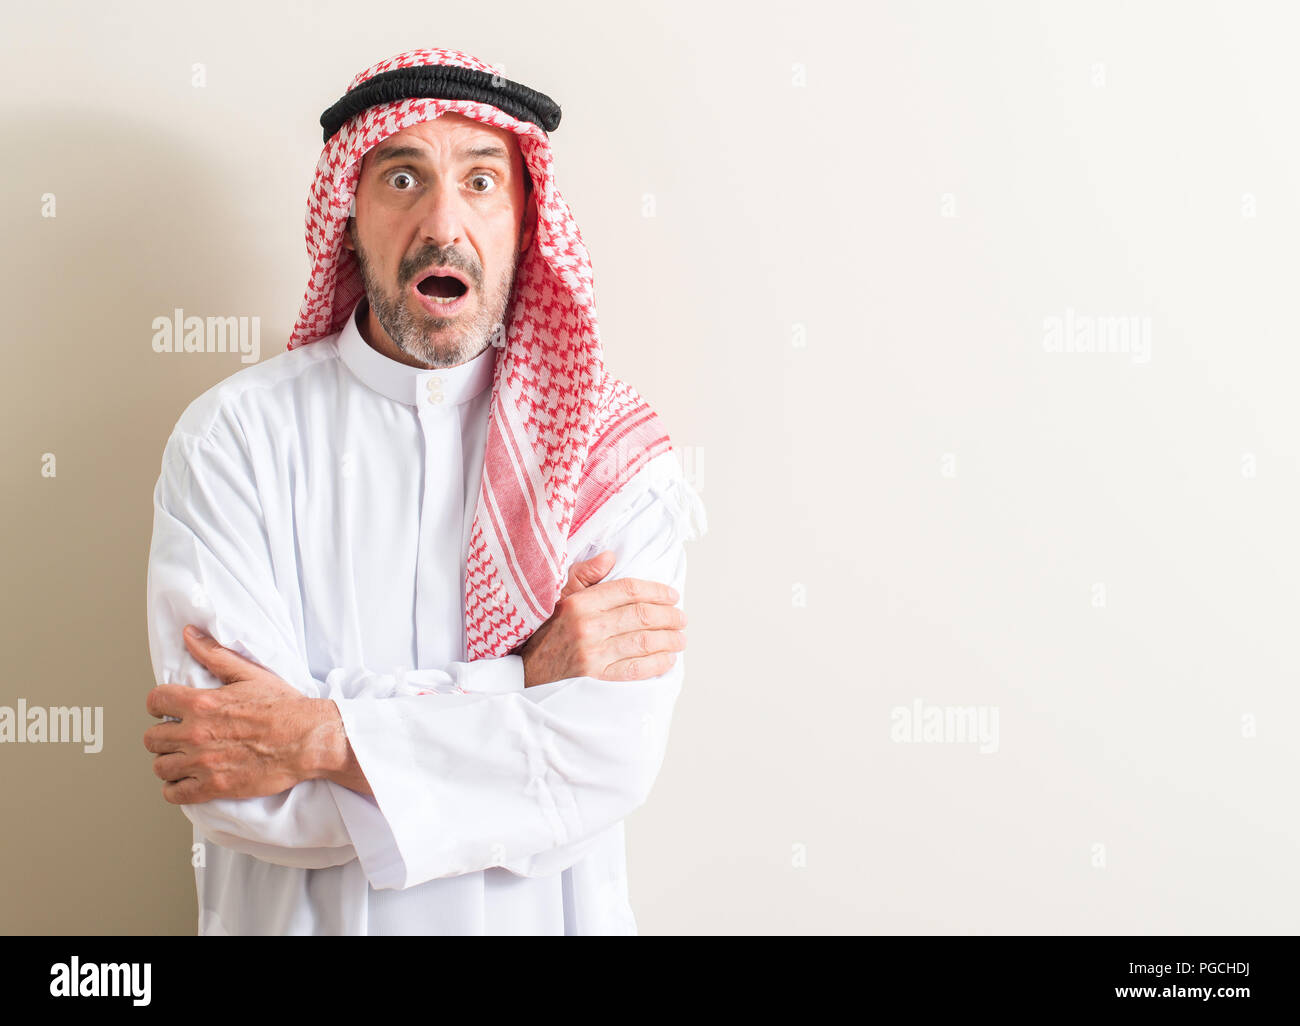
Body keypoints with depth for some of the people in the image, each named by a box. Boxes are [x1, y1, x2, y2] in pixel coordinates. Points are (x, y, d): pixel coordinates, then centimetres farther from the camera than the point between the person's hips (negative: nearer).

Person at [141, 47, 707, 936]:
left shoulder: (609, 445, -10)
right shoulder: (232, 436, -12)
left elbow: (614, 753, -20)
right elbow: (224, 781, -20)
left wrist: (323, 738, -24)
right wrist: (524, 683, -22)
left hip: (544, 915, 1)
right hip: (296, 916, 0)